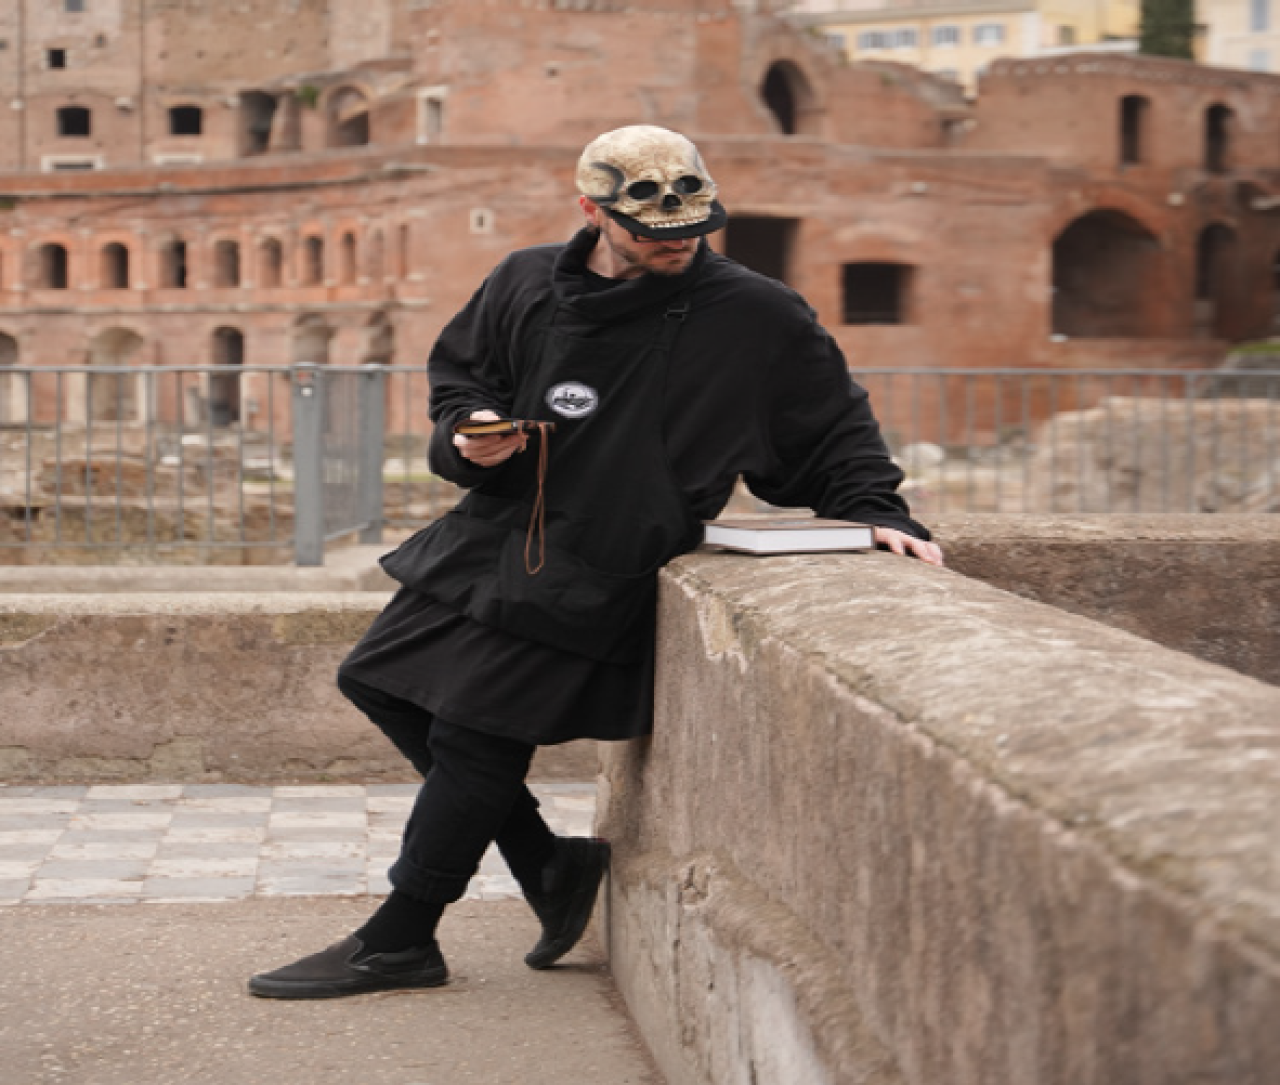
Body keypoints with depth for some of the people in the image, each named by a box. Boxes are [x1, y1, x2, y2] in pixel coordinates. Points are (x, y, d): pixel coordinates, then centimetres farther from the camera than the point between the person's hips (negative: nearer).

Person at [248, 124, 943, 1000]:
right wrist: (467, 437, -2)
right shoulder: (526, 286, 3)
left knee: (475, 732, -8)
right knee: (386, 682, 11)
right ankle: (550, 866, 20)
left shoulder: (755, 317, -7)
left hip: (591, 568, -7)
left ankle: (398, 943, 8)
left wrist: (877, 511, -6)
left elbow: (832, 427, 4)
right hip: (493, 534, 7)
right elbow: (457, 372, 18)